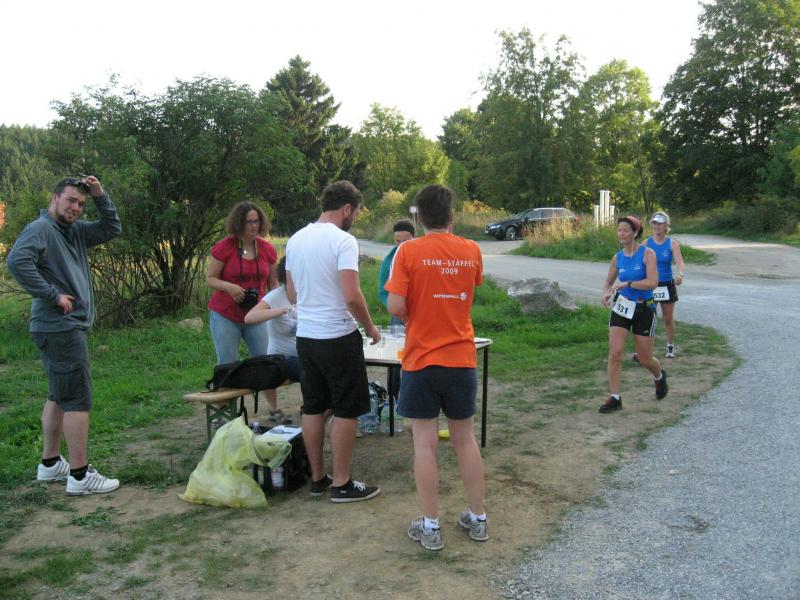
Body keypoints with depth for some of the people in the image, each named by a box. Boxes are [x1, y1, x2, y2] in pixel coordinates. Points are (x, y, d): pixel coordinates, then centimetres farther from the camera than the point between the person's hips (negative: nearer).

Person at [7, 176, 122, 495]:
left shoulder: (75, 231, 14)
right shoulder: (40, 228, -12)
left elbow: (112, 229, 18)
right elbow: (17, 260, -28)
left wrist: (100, 196, 5)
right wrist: (53, 295, -24)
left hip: (69, 327, 10)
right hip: (61, 328, -10)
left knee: (59, 397, 16)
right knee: (78, 399, -8)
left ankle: (50, 464, 27)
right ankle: (80, 475, -4)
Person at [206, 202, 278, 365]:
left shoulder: (267, 249, 3)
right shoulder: (223, 247, -8)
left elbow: (273, 283, 11)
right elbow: (210, 279, -3)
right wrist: (228, 286, -22)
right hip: (225, 316, -2)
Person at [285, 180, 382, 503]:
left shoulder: (295, 239, 9)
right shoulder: (343, 240, -15)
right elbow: (352, 296, -22)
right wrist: (370, 327, -7)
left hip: (305, 336, 8)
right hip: (338, 337, -8)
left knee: (313, 408, 14)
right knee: (345, 411, 3)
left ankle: (318, 478, 24)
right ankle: (342, 484, 10)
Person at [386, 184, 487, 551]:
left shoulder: (409, 251, -10)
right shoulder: (471, 251, 1)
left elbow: (396, 307, -16)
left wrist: (411, 315, 7)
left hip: (421, 359, -3)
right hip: (462, 359, 4)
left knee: (425, 443, 4)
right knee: (465, 439, 15)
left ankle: (430, 528, 11)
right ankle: (477, 519, 24)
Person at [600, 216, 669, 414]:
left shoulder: (647, 254, -10)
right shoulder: (618, 257, 3)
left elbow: (653, 282, -22)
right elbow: (608, 281, 17)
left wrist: (626, 284, -29)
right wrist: (606, 293, -4)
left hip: (644, 310, -3)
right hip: (621, 308, 3)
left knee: (644, 359, 8)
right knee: (614, 353, -10)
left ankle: (659, 377, 43)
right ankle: (615, 398, -1)